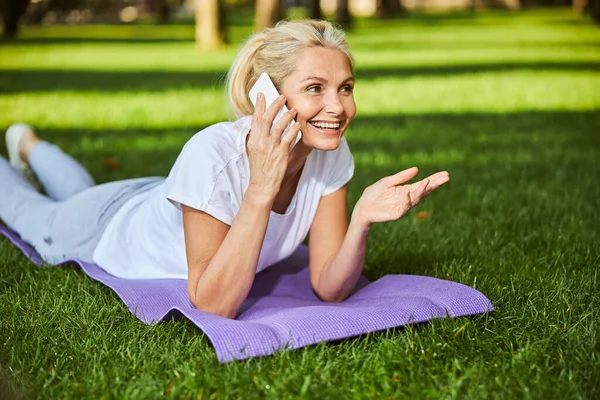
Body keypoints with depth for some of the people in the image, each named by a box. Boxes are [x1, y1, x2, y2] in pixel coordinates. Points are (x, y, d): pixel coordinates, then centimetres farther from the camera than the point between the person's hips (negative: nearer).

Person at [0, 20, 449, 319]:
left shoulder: (332, 152, -28)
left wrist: (363, 218, -44)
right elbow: (214, 306, -44)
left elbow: (329, 288, -26)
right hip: (109, 230, -5)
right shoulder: (213, 155, -45)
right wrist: (259, 190, -52)